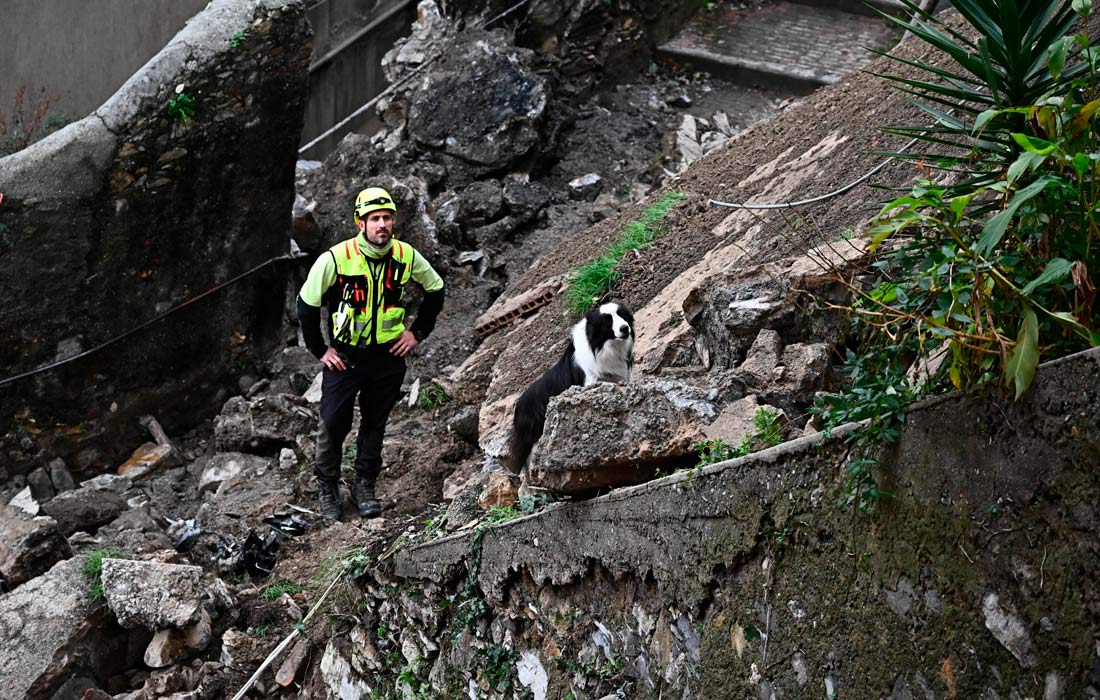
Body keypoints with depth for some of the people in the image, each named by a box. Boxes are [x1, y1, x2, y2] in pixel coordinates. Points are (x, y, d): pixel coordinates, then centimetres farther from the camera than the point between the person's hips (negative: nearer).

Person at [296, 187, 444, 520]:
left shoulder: (406, 256, -9)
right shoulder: (336, 258, -19)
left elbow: (435, 290, 10)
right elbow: (306, 304, -7)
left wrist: (417, 332, 6)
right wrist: (320, 351, -4)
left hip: (388, 355, 3)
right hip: (344, 357, -2)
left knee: (375, 424, 13)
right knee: (334, 424, 2)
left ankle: (365, 486, 30)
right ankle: (327, 486, 23)